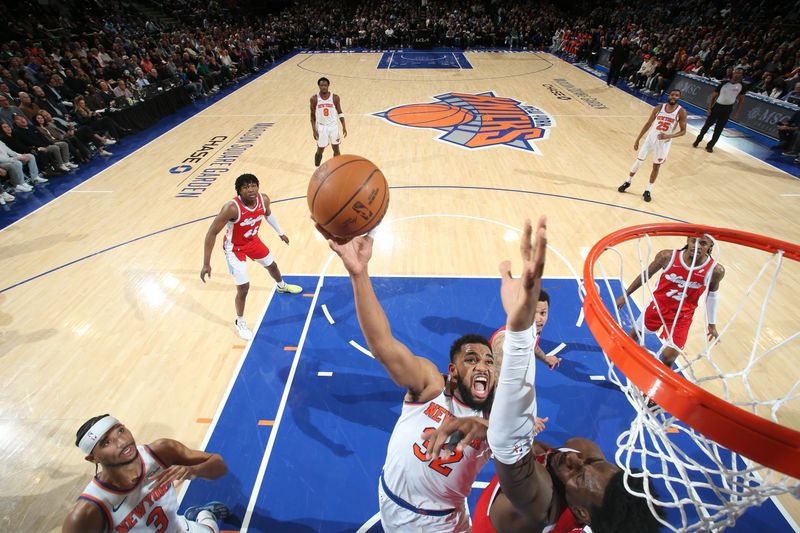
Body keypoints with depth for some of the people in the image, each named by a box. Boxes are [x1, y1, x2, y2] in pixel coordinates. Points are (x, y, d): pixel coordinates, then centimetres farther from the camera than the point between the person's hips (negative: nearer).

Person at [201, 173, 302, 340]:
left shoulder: (264, 199, -20)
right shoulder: (231, 208, -37)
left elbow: (268, 214, 6)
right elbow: (212, 233, -30)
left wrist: (280, 232, 16)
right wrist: (206, 264, -29)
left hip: (253, 240, 6)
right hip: (234, 247, -6)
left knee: (271, 265, 28)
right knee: (243, 287, -8)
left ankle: (282, 286, 63)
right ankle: (240, 323, 18)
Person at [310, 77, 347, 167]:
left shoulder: (335, 97, -7)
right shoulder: (314, 99, -8)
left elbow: (340, 112, 2)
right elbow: (312, 115, -1)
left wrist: (344, 127, -4)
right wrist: (314, 130, -6)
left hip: (333, 126, 1)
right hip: (321, 127, -1)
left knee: (336, 149, 4)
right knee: (320, 150, 6)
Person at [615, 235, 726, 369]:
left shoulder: (715, 270, -19)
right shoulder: (667, 256, -21)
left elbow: (712, 294, 2)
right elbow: (646, 275, -3)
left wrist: (712, 324, 10)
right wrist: (625, 295, 5)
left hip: (681, 317, -1)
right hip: (658, 306, 1)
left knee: (668, 358, -5)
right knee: (633, 335, 20)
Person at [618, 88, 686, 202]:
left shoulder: (681, 112, -12)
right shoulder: (659, 108, -6)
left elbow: (683, 131, -8)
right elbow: (648, 124, 2)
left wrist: (669, 136, -27)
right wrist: (637, 139, 1)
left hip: (664, 142, -1)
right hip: (651, 138, 1)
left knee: (656, 166, 7)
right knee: (638, 161, 5)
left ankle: (648, 190, 17)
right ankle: (628, 182, 26)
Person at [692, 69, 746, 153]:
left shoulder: (741, 86, -3)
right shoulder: (724, 83, -8)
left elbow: (741, 99, 8)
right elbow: (714, 95, -2)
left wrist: (737, 112, 3)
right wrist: (709, 108, -9)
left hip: (727, 109, 1)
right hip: (717, 106, -1)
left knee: (718, 129, 3)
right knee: (707, 125, 4)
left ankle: (710, 146, 12)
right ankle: (698, 140, 23)